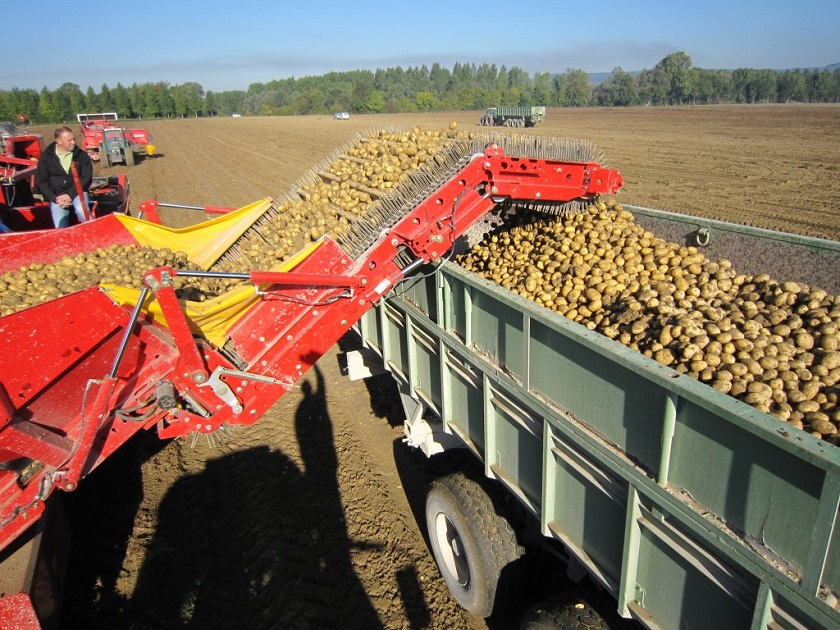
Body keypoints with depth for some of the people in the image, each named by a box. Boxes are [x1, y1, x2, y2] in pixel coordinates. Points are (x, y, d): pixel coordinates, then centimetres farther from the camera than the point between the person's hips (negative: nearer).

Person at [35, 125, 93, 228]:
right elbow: (40, 181, 6)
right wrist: (55, 198, -10)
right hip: (56, 196, 1)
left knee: (82, 211, -34)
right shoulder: (46, 157, 6)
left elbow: (86, 178, 0)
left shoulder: (82, 155, 5)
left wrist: (70, 195, -12)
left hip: (77, 192, -1)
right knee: (60, 226, -20)